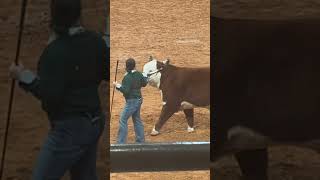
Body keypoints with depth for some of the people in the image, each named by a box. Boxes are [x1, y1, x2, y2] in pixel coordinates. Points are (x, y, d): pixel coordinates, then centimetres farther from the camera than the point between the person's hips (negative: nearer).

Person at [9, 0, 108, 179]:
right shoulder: (94, 40, 1)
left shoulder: (56, 52, -21)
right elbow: (110, 73, 10)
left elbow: (51, 95, -22)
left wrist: (24, 77, -14)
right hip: (93, 123, 8)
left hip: (70, 129, -8)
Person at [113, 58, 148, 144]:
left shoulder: (127, 77, -21)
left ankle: (121, 142, -7)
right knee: (137, 119, 19)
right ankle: (140, 140, 25)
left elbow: (126, 90, -24)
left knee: (123, 120, -5)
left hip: (131, 101, -9)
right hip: (138, 99, 9)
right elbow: (144, 84, 18)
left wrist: (117, 85, -17)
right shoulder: (139, 74, 2)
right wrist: (145, 76, 34)